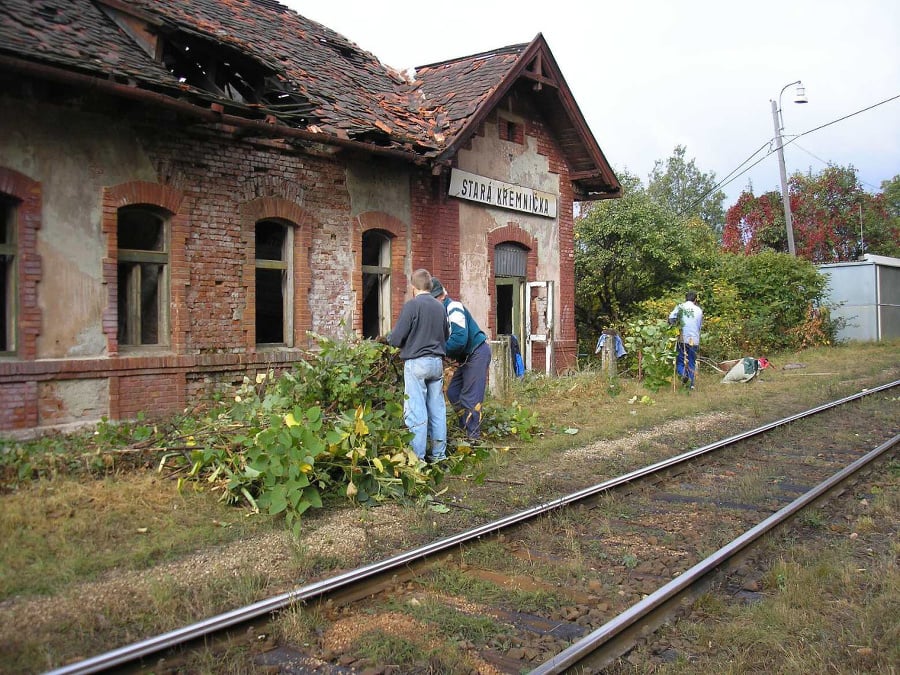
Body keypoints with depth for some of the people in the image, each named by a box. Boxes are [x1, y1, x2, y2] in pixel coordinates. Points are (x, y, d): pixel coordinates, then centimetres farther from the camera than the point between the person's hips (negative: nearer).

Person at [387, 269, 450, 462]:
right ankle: (438, 453, 18)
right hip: (437, 361, 6)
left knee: (416, 411, -3)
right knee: (437, 409, 11)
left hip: (416, 362, -6)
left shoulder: (412, 305, -11)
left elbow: (396, 338, -10)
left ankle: (417, 456, -2)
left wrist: (389, 338, 11)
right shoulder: (440, 307, 7)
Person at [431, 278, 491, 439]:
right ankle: (464, 428, 20)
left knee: (471, 398, -8)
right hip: (466, 357, 10)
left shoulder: (453, 308, -19)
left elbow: (459, 339, -30)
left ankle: (473, 436, -2)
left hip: (478, 353, -10)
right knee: (453, 393, 11)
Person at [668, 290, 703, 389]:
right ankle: (691, 384, 7)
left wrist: (673, 327, 1)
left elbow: (671, 318, -16)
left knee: (679, 360, 9)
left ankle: (683, 373, -20)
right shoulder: (699, 310, 6)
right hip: (694, 340, 2)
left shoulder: (680, 307, -2)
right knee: (692, 363, 10)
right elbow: (700, 326, 13)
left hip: (682, 339, -2)